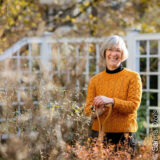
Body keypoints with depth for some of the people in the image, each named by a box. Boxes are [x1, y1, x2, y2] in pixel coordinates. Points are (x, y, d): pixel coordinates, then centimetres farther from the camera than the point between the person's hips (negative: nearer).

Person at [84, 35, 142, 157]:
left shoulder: (133, 77, 1)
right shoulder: (95, 80, 10)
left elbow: (134, 105, -8)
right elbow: (87, 109, 6)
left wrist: (111, 101, -22)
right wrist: (95, 111, -17)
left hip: (124, 134, -2)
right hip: (99, 132, 2)